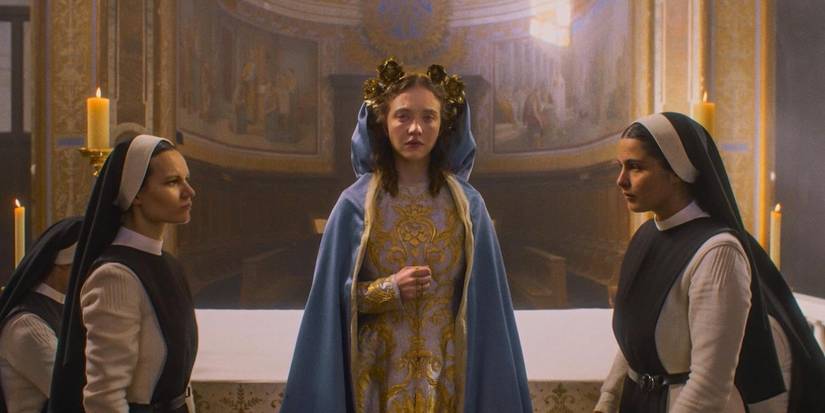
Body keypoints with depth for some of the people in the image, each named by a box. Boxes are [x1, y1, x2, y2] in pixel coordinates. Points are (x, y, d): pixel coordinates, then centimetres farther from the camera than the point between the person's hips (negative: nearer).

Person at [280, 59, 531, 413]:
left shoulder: (468, 205, -2)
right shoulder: (355, 204, -5)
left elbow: (484, 300, 0)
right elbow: (334, 297, -3)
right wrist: (389, 289, -18)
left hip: (447, 370, 1)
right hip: (379, 370, -1)